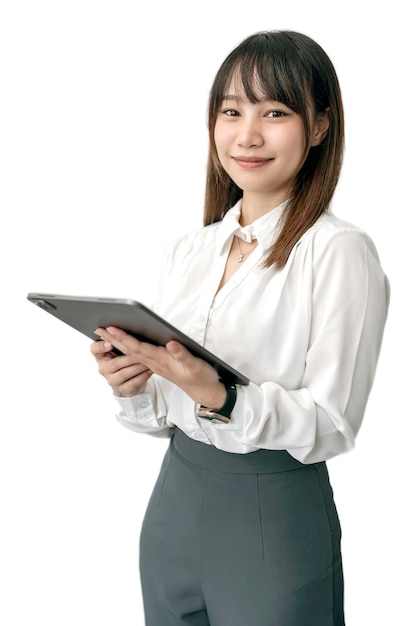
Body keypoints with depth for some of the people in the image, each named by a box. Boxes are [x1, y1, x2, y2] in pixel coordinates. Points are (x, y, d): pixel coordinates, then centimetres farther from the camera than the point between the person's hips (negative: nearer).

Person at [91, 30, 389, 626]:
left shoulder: (341, 252, -12)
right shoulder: (187, 248, 5)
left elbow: (333, 424, -14)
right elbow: (162, 415, 9)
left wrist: (221, 399, -28)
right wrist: (133, 387, -12)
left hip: (278, 516, -5)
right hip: (175, 502, 5)